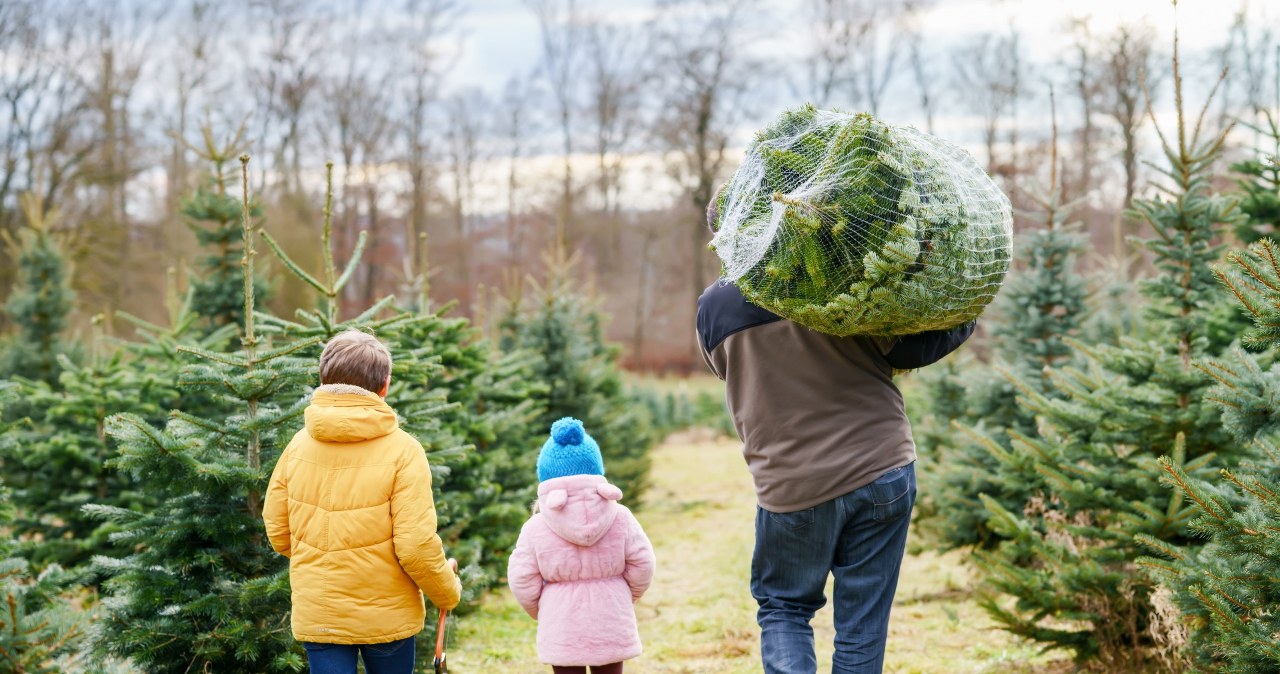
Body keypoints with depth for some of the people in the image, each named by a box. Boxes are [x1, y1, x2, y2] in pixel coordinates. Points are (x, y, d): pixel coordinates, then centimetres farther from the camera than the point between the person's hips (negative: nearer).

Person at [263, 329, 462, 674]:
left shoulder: (299, 445, -3)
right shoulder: (402, 450, -13)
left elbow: (277, 531, 4)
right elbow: (416, 545, -17)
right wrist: (448, 591, 1)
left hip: (317, 615, 2)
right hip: (387, 614, -2)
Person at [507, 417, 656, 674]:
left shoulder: (535, 528, -8)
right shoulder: (619, 518, -5)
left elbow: (522, 580, -5)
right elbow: (641, 565, -2)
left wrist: (539, 612, 14)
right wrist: (626, 598, 17)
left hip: (561, 627, -1)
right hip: (610, 624, 1)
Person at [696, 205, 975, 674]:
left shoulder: (713, 310, -2)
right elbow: (911, 346, -8)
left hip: (792, 489, 0)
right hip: (883, 473, 0)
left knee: (783, 607, 19)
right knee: (862, 626, 9)